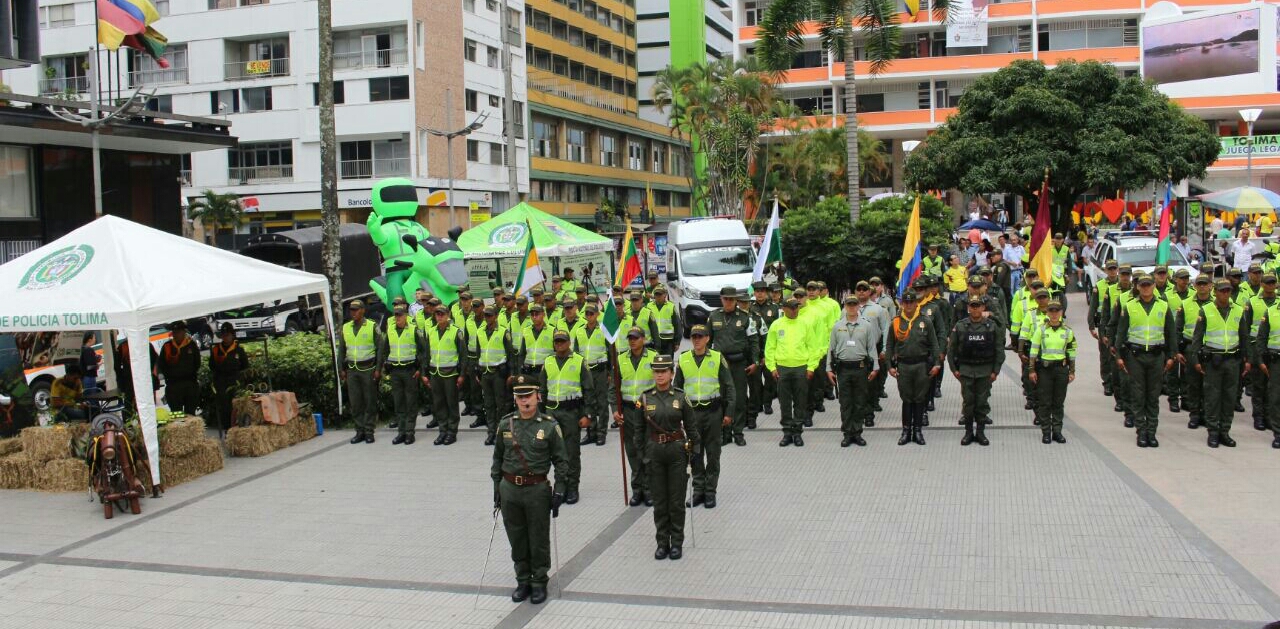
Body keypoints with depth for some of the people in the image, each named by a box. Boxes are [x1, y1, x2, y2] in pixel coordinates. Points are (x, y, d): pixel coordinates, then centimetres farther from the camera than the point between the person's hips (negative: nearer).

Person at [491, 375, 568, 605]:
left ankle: (539, 583, 22)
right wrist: (497, 488, 9)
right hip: (509, 489, 3)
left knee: (539, 540, 7)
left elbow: (561, 461, -2)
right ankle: (523, 581, 28)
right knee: (517, 539, 13)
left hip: (537, 490, -3)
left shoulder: (549, 426, -6)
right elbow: (498, 457, 11)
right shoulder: (506, 424, 2)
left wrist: (559, 492, -6)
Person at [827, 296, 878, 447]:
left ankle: (857, 433, 14)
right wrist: (829, 369, 4)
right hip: (843, 368, 1)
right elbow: (831, 348, 8)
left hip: (861, 368, 0)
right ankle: (847, 434, 11)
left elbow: (872, 348, 4)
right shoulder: (838, 326, 6)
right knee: (845, 403, 4)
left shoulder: (867, 325, 3)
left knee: (860, 403, 5)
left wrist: (875, 367, -1)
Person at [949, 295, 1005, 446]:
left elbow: (999, 350, 1)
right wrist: (954, 368, -1)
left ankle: (980, 432, 14)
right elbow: (952, 348, 4)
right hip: (966, 370, 0)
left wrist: (996, 370, -3)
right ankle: (968, 432, 14)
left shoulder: (992, 326, -1)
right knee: (968, 401, 4)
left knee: (982, 401, 5)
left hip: (985, 370, 0)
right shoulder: (960, 326, -1)